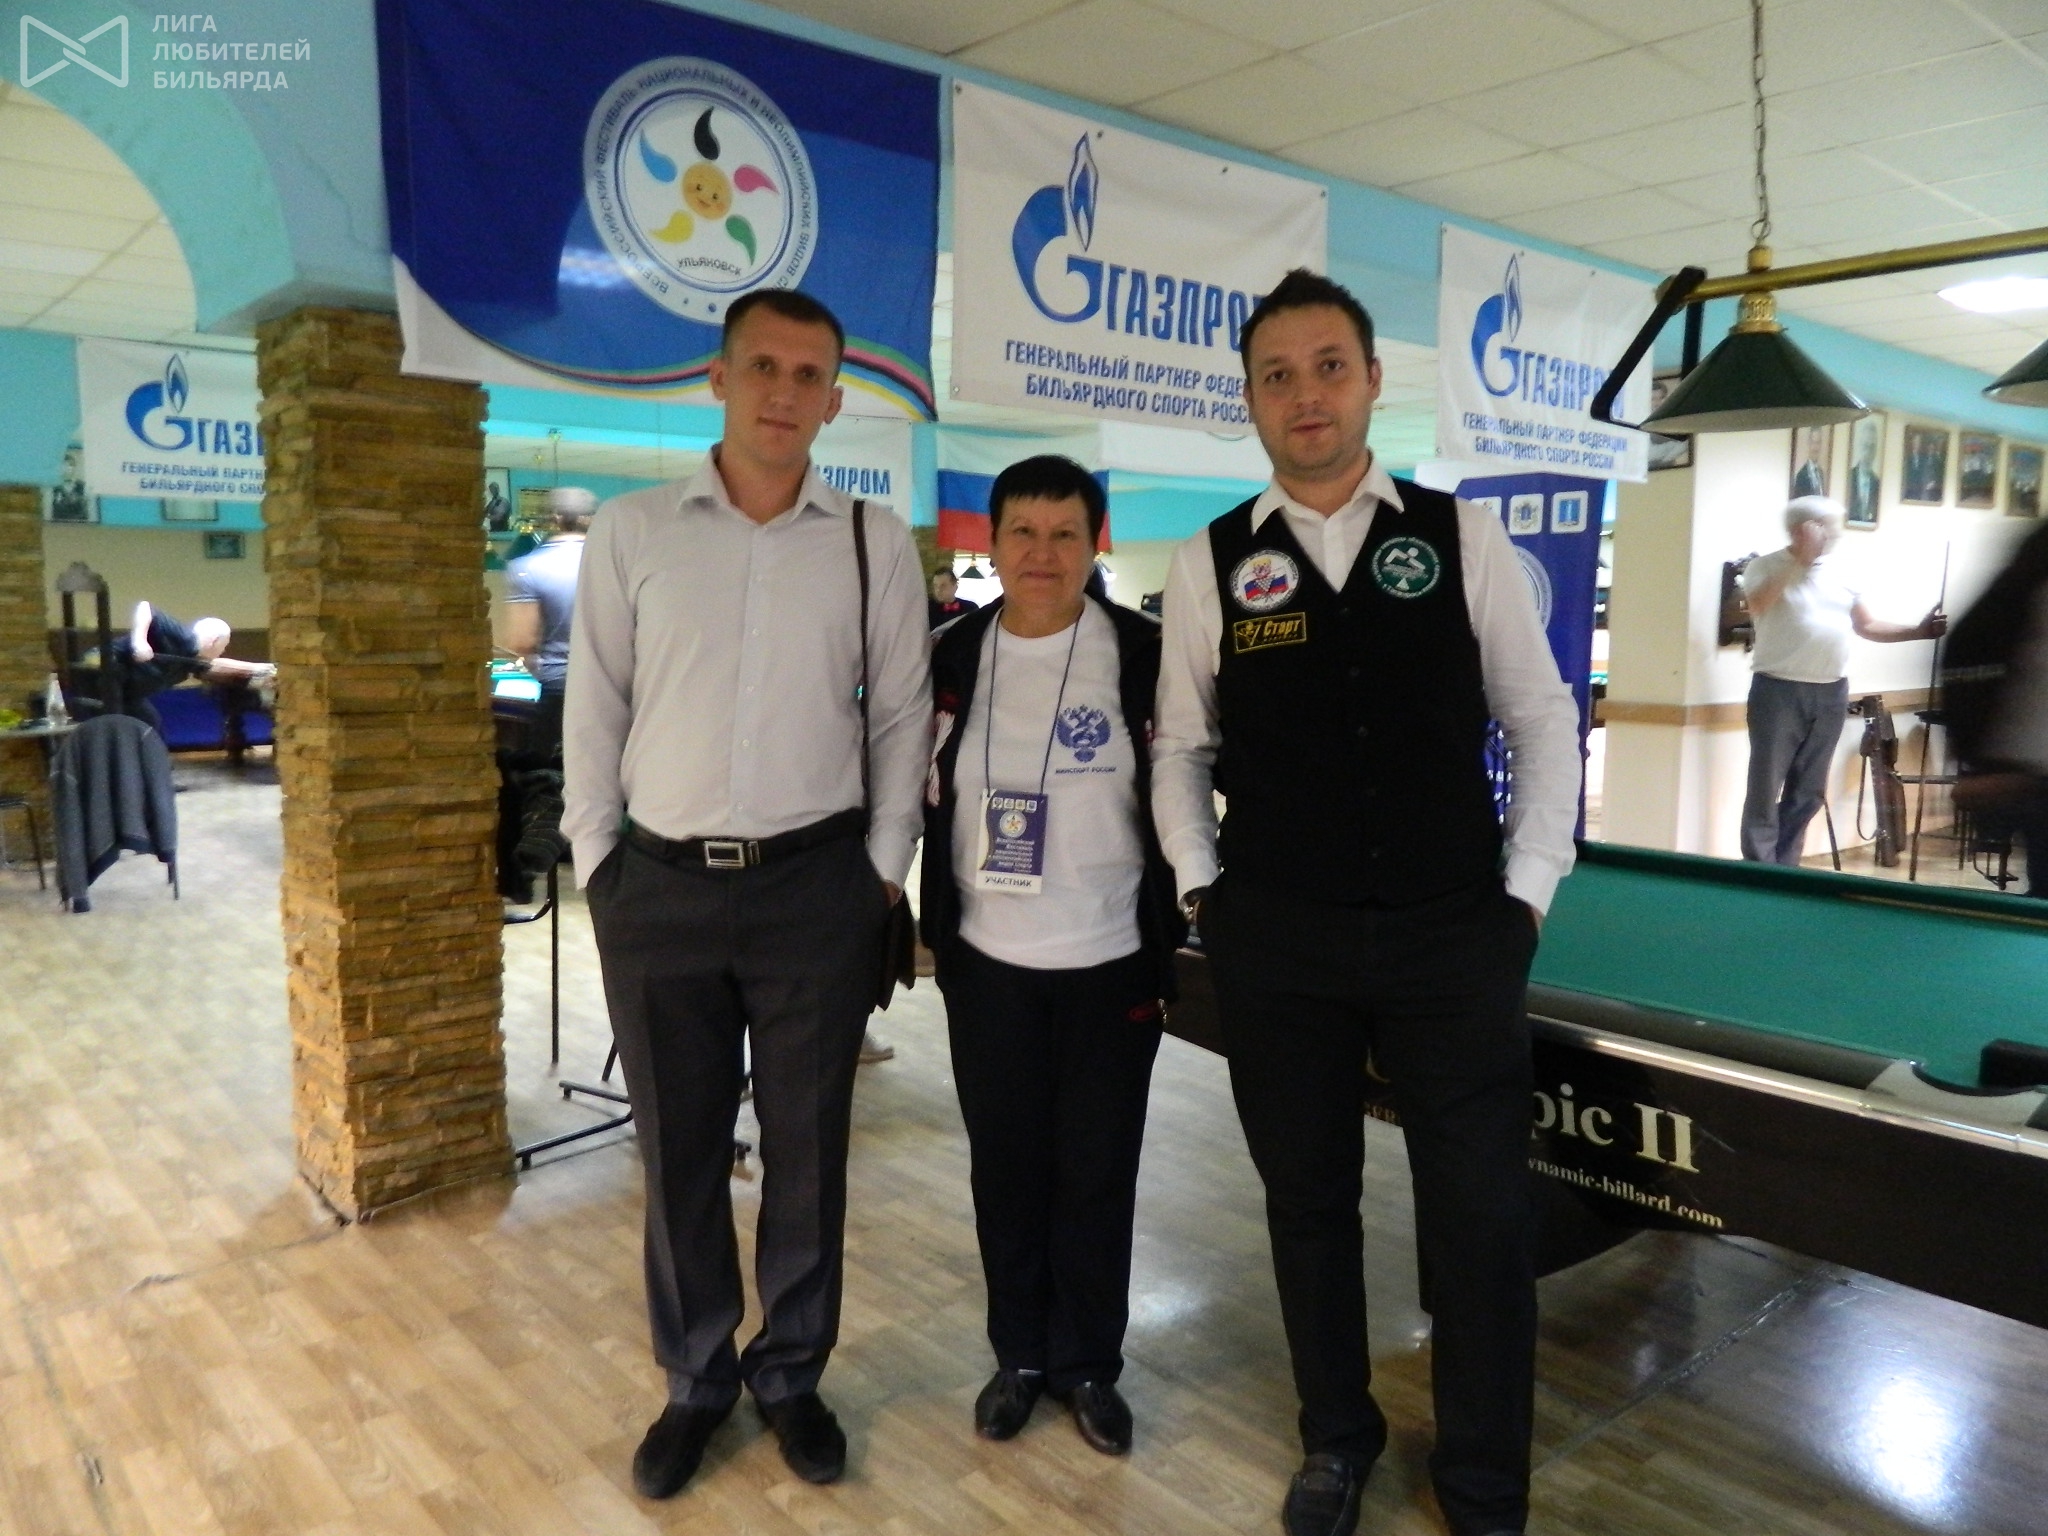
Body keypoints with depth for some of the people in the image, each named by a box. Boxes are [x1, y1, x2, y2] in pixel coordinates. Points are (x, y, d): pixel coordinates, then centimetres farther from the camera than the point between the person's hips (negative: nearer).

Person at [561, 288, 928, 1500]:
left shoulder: (876, 542, 2)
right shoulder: (631, 532, 2)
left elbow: (904, 716, 4)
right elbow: (595, 710, 4)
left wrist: (883, 869, 1)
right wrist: (598, 861, 1)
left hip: (816, 887, 0)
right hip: (659, 887, 1)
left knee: (808, 1150, 12)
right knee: (680, 1154, 13)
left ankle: (792, 1375, 33)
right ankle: (696, 1384, 33)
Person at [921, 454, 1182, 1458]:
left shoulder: (1146, 654, -7)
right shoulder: (954, 657, 1)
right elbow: (931, 802, 8)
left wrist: (1168, 936, -4)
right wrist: (934, 924, 6)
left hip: (1111, 961, -2)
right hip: (988, 961, 2)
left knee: (1098, 1172, 9)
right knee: (1006, 1166, 12)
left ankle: (1089, 1364, 29)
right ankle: (1019, 1355, 32)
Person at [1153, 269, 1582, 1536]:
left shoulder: (1463, 536, 1)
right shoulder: (1209, 563, 2)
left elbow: (1543, 721, 5)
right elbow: (1182, 751, 8)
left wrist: (1527, 893, -1)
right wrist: (1203, 889, -1)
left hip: (1453, 935, 0)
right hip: (1275, 945, 1)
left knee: (1483, 1215, 7)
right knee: (1309, 1199, 14)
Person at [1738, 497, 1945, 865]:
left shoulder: (1840, 573, 13)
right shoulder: (1766, 566, -3)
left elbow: (1867, 626, 20)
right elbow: (1758, 606, -23)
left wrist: (1918, 631, 8)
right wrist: (1800, 559, -19)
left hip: (1831, 694, 6)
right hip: (1779, 690, -6)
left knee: (1808, 791, 9)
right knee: (1766, 787, -6)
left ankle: (1784, 867, 18)